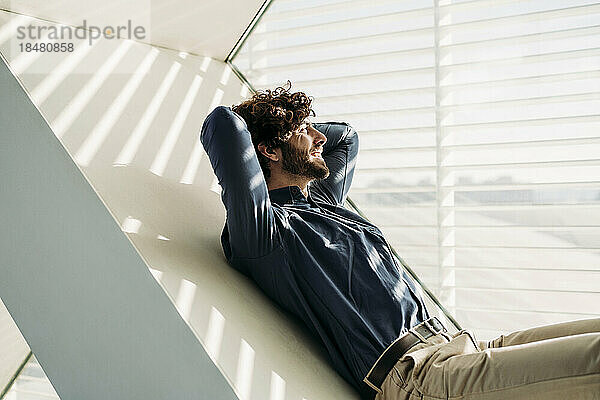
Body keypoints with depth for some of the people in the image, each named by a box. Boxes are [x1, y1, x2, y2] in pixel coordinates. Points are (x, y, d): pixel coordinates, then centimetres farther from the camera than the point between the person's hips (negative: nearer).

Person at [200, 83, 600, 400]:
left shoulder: (323, 200, 24)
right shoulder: (265, 224, -5)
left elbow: (346, 135, 42)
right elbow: (223, 122, -17)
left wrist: (298, 130, 31)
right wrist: (234, 131, 5)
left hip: (453, 346, 10)